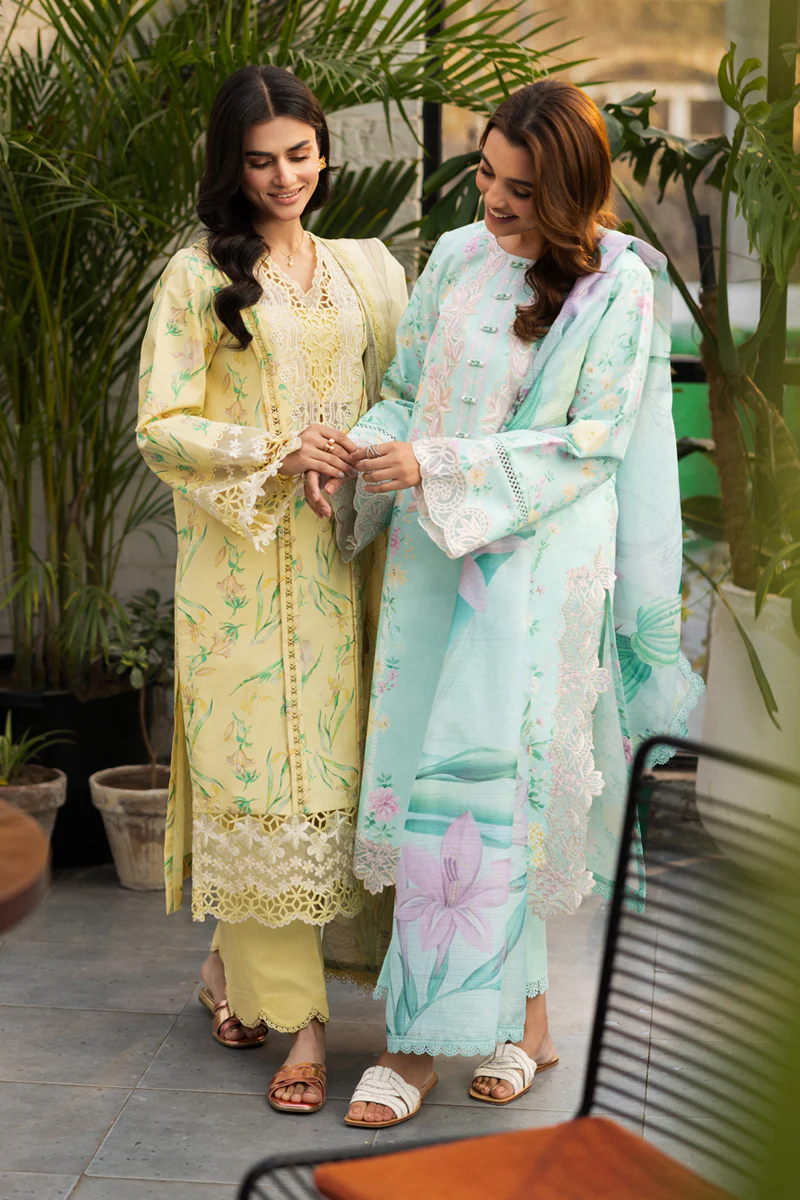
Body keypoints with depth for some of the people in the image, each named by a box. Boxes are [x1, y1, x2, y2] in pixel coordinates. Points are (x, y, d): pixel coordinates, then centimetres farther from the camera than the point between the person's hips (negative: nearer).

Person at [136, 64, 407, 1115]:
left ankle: (235, 964, 23)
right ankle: (299, 1016, 7)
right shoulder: (198, 276, 0)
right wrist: (276, 453, -16)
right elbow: (161, 427, -5)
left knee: (325, 762, 4)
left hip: (333, 556, 4)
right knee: (262, 764, -3)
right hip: (240, 561, -4)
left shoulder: (364, 271, 13)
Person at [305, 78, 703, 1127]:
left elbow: (589, 447, -11)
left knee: (473, 784, -7)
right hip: (435, 558, 5)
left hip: (538, 561, -5)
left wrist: (435, 468, -17)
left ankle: (421, 1040, 3)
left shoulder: (619, 286, -6)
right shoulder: (455, 261, 8)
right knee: (495, 792, 7)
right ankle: (525, 1016, 21)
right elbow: (408, 395, 13)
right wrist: (352, 462, -7)